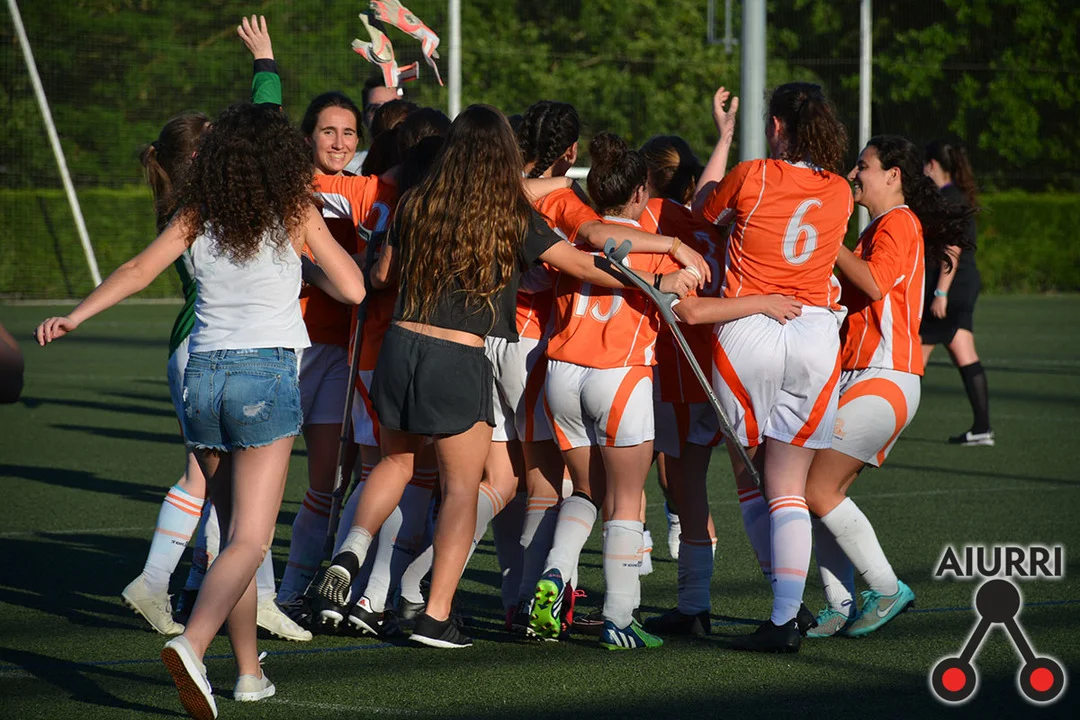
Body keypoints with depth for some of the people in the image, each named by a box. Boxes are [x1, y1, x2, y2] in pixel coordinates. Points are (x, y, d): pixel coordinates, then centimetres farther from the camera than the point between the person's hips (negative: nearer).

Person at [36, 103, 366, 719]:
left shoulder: (199, 215, 6)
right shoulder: (297, 213, -1)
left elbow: (140, 270, -4)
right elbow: (354, 288, 2)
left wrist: (75, 318, -3)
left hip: (203, 374, 4)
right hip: (267, 374, -4)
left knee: (235, 533, 17)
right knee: (250, 541, -8)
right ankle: (192, 645, -31)